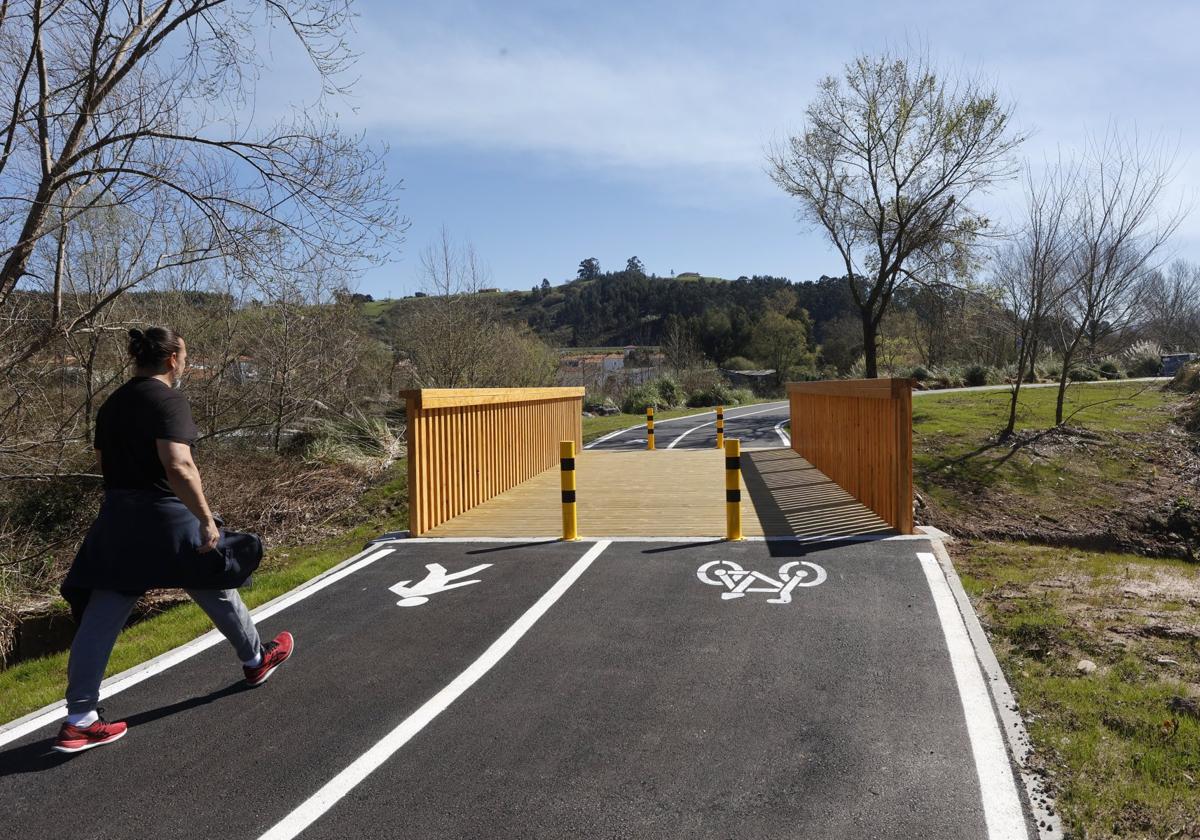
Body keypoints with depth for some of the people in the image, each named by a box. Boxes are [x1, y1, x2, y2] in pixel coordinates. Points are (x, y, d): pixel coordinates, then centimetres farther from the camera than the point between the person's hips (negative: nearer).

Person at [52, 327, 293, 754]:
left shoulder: (111, 404, 12)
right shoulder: (168, 400, -14)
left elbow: (105, 462, 18)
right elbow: (178, 467, -25)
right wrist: (206, 519, -22)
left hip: (116, 519, 7)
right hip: (164, 516, -7)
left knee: (99, 620, 4)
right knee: (218, 586, 15)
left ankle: (79, 721, 6)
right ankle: (256, 659, 35)